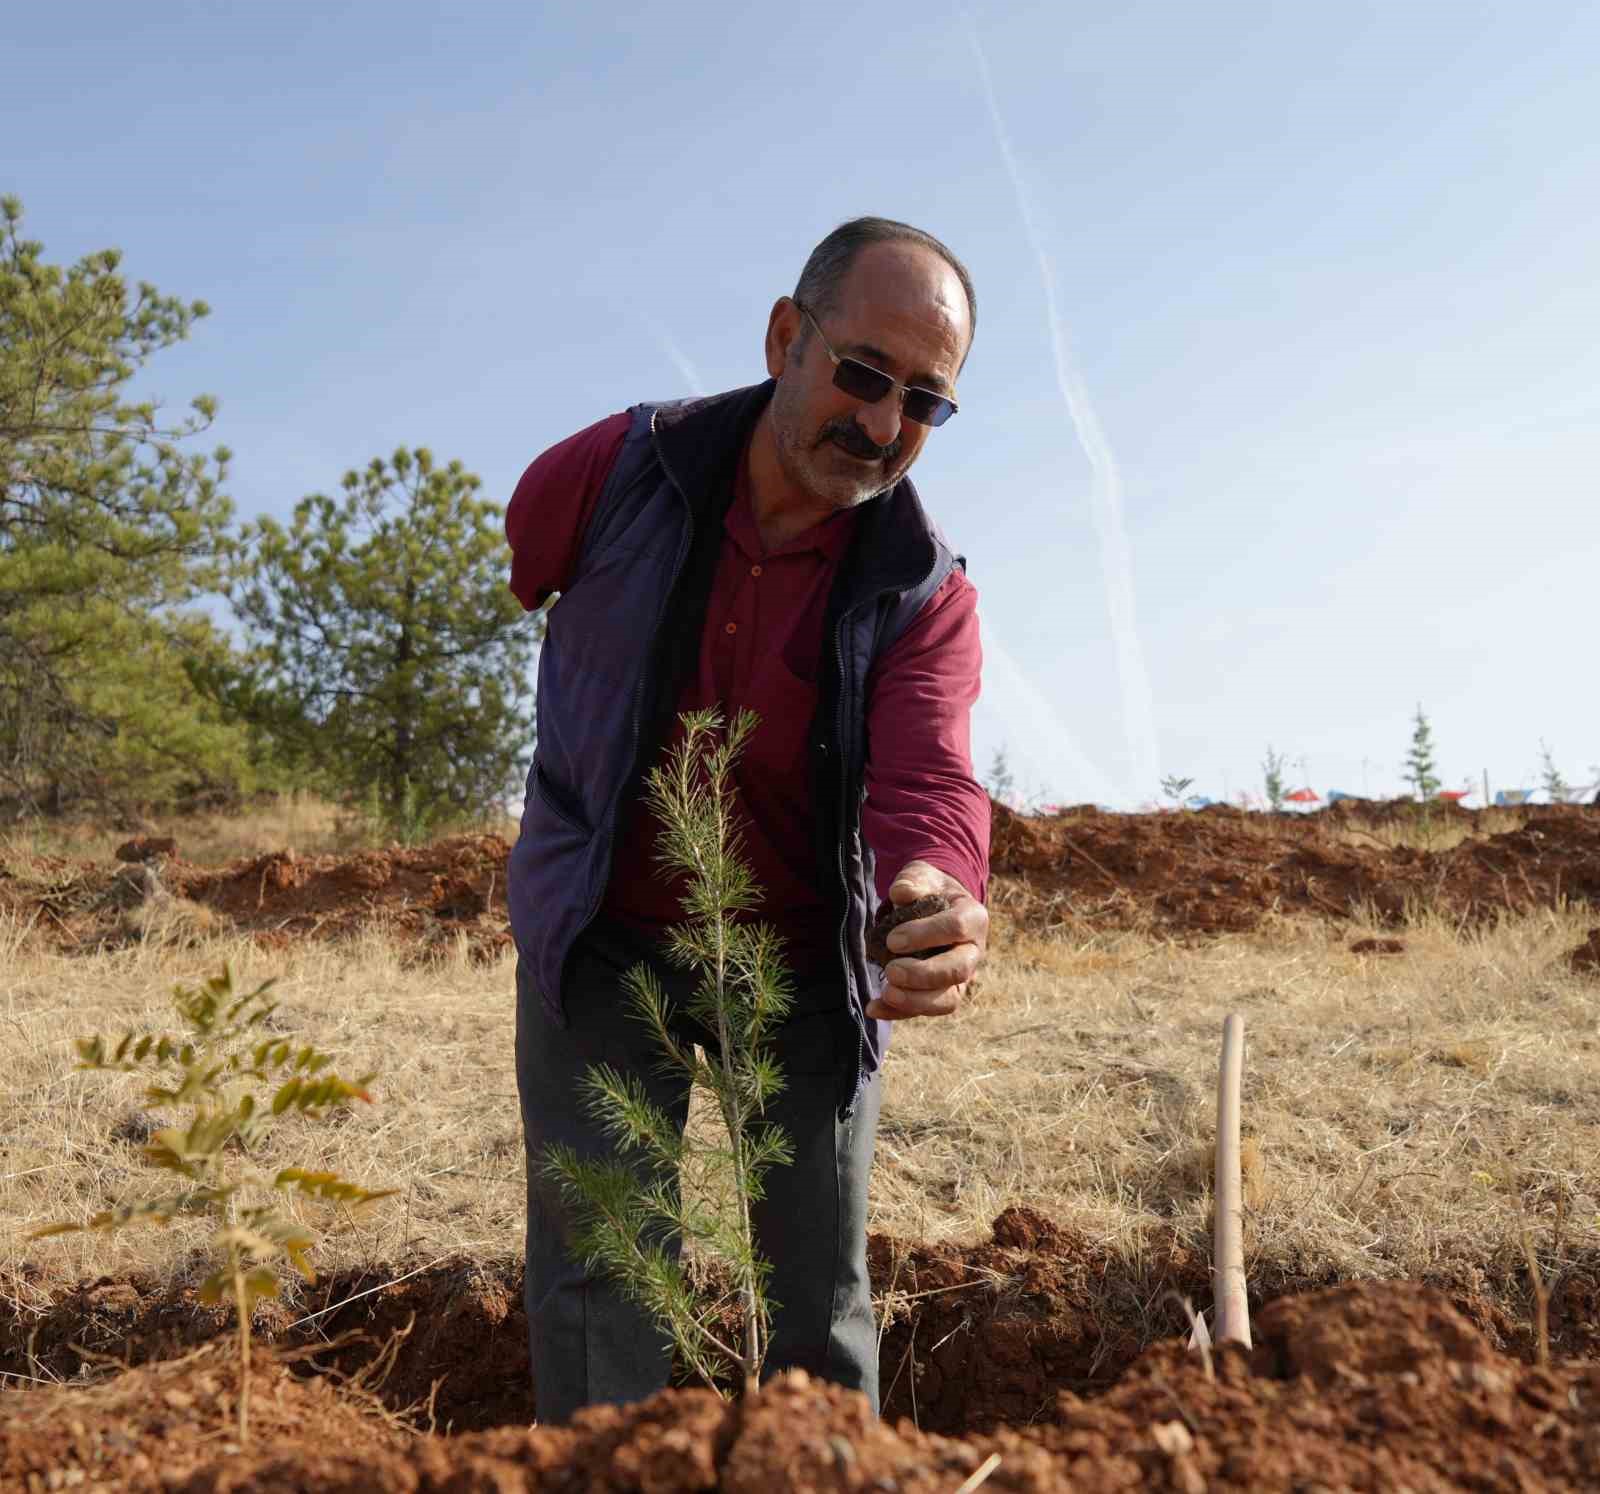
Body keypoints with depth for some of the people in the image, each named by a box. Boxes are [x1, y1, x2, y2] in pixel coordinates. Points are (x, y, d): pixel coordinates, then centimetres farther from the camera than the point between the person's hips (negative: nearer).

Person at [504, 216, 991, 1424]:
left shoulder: (928, 592, -14)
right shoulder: (612, 475, -15)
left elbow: (928, 777, -31)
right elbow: (500, 587, 6)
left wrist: (938, 889, -54)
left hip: (804, 963, 1)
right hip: (604, 941, -1)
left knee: (825, 1298, 10)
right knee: (597, 1279, -3)